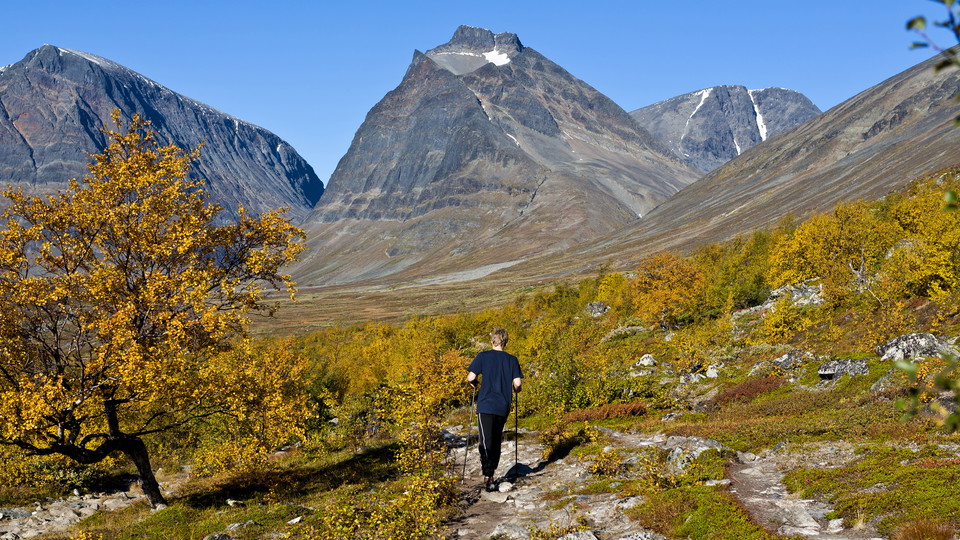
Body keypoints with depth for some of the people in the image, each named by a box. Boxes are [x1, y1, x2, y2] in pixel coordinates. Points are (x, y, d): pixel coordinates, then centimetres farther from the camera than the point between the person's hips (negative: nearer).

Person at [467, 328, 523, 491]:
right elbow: (517, 383, -3)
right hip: (503, 407, 3)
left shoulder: (483, 356, -1)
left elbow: (471, 377, -8)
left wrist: (474, 384, 15)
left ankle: (487, 476, -24)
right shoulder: (512, 359, 4)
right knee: (497, 441, 18)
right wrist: (515, 390, 19)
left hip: (486, 405, -3)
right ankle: (491, 473, 26)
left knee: (486, 442, -7)